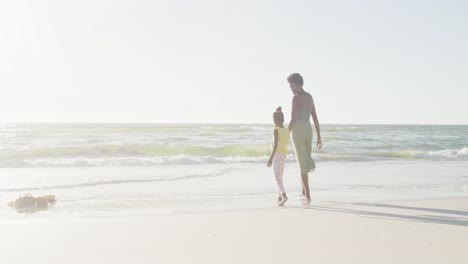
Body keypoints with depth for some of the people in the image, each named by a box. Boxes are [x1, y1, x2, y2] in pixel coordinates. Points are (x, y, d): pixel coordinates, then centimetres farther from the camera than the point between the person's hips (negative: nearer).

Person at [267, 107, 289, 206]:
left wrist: (271, 158, -24)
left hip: (277, 155, -8)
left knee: (277, 178, -12)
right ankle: (280, 197, 26)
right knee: (280, 177, 20)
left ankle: (284, 195, -29)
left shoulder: (276, 130, -12)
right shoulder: (287, 130, 8)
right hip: (284, 156, 8)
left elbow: (275, 145, -22)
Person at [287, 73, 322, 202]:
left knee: (303, 163, -2)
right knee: (305, 160, 21)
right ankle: (304, 191, 25)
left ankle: (307, 194, 0)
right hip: (308, 131, 7)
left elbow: (293, 120, -18)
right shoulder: (310, 97, 14)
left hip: (298, 131, -7)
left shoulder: (296, 98, -12)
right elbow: (315, 118, 15)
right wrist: (319, 137, 18)